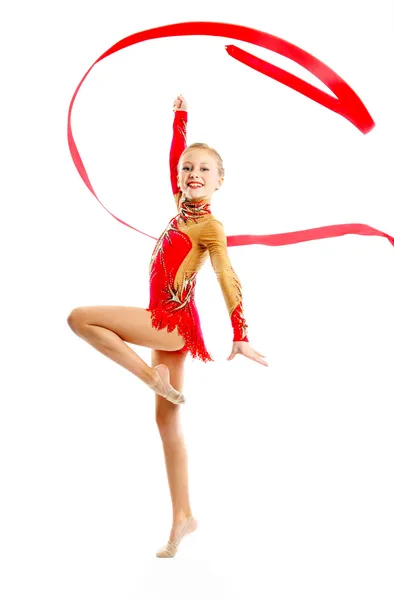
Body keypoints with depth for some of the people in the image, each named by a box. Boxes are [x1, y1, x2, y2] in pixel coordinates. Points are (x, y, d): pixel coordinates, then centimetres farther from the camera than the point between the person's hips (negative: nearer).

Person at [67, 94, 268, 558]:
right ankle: (183, 517, 17)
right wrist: (179, 119, 27)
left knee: (79, 318, -13)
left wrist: (240, 337, -18)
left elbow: (229, 281, -14)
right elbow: (174, 161, 24)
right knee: (166, 423, 9)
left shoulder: (210, 227, -9)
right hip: (167, 325, 8)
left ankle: (153, 376, -8)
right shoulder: (182, 208, 10)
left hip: (174, 323, -8)